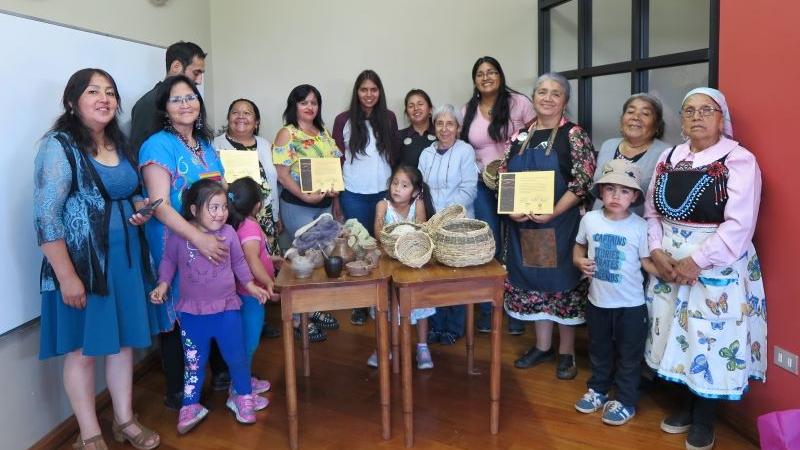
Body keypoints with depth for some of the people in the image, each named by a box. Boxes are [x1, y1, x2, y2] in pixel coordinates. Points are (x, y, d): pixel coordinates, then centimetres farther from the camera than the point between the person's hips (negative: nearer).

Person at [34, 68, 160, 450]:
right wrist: (67, 276, -20)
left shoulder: (120, 144, 9)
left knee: (124, 340, 15)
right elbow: (46, 217, -16)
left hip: (125, 258, 7)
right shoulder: (59, 146, -11)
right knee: (83, 349, 7)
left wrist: (140, 208, -1)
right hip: (82, 264, -6)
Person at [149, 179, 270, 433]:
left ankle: (243, 397, 32)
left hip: (226, 308, 1)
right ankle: (190, 406, 31)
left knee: (236, 357, 10)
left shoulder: (228, 233, -6)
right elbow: (169, 261, 4)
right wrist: (163, 284, -7)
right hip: (192, 311, 0)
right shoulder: (179, 235, -10)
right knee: (194, 362, 13)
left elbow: (239, 262, 7)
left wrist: (251, 285, 4)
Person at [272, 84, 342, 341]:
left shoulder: (323, 133, 12)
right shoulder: (287, 134, -7)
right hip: (298, 206, -6)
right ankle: (300, 318, 12)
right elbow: (282, 174, -12)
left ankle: (316, 309, 28)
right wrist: (305, 196, -22)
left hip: (325, 205, 7)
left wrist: (335, 188, -4)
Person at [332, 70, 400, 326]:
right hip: (354, 196, -1)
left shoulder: (389, 118, 5)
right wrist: (335, 199, 0)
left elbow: (395, 155, 10)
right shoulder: (344, 120, -1)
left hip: (384, 192, 1)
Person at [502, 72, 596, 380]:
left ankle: (566, 351, 20)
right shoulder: (521, 136, 9)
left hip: (560, 224, -4)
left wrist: (552, 213, -19)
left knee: (563, 283, 4)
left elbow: (582, 182, -11)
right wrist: (511, 210, -7)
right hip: (523, 225, 5)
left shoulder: (574, 135, -4)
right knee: (533, 282, 12)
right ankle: (542, 346, 28)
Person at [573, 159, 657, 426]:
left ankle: (625, 401, 28)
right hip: (597, 301, 3)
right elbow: (579, 247, 10)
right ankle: (598, 390, 41)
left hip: (630, 304, -3)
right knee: (599, 350, 21)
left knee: (628, 355, 12)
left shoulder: (640, 227, -13)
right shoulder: (590, 219, -6)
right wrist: (580, 261, -10)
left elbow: (647, 262, -7)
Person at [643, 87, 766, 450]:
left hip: (717, 268, -5)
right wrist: (657, 252, -7)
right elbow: (651, 212, 8)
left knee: (710, 340, 4)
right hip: (669, 265, 5)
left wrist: (697, 261, -19)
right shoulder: (669, 158, 9)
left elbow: (739, 225, -16)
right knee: (678, 335, 12)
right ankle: (689, 406, 33)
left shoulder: (739, 160, -8)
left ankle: (704, 420, 25)